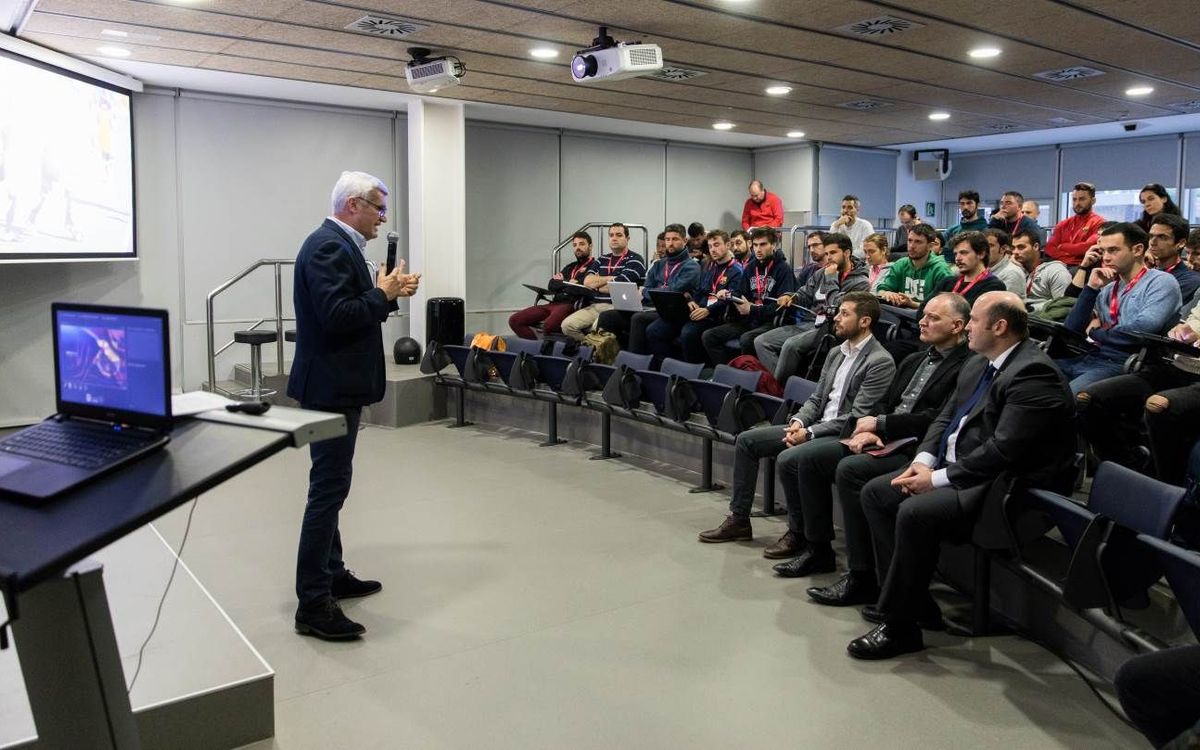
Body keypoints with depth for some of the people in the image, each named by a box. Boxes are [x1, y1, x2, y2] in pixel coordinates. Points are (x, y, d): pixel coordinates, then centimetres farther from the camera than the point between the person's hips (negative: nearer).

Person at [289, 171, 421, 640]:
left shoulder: (339, 244, 15)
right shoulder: (329, 246, -17)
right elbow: (336, 316, -27)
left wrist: (388, 292, 7)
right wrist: (382, 294, -15)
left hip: (338, 384, 11)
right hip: (331, 386, -11)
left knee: (331, 485, 17)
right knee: (329, 488, -8)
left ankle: (331, 575, 30)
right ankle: (313, 605, -3)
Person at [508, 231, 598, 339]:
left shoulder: (594, 265, 6)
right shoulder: (570, 267, 27)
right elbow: (551, 285, 17)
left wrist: (562, 282, 2)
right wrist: (568, 282, 0)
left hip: (572, 305, -8)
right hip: (554, 303, 8)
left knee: (549, 325, -40)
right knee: (514, 320, -8)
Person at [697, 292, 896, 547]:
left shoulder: (881, 362, -12)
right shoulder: (836, 353, 15)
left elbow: (857, 417, -17)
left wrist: (810, 433, -19)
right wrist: (798, 421, -4)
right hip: (816, 426, 9)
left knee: (788, 458, -32)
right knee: (746, 440, 2)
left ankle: (800, 533, -12)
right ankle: (739, 519, 8)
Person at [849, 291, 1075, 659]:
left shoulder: (1033, 374, -19)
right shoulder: (978, 364, 12)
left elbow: (1002, 450, -25)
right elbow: (946, 417, 16)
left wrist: (938, 479, -21)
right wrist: (924, 460, -2)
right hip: (953, 468, 11)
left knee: (915, 512, -30)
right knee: (875, 492, 4)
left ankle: (899, 625, -13)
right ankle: (910, 597, 9)